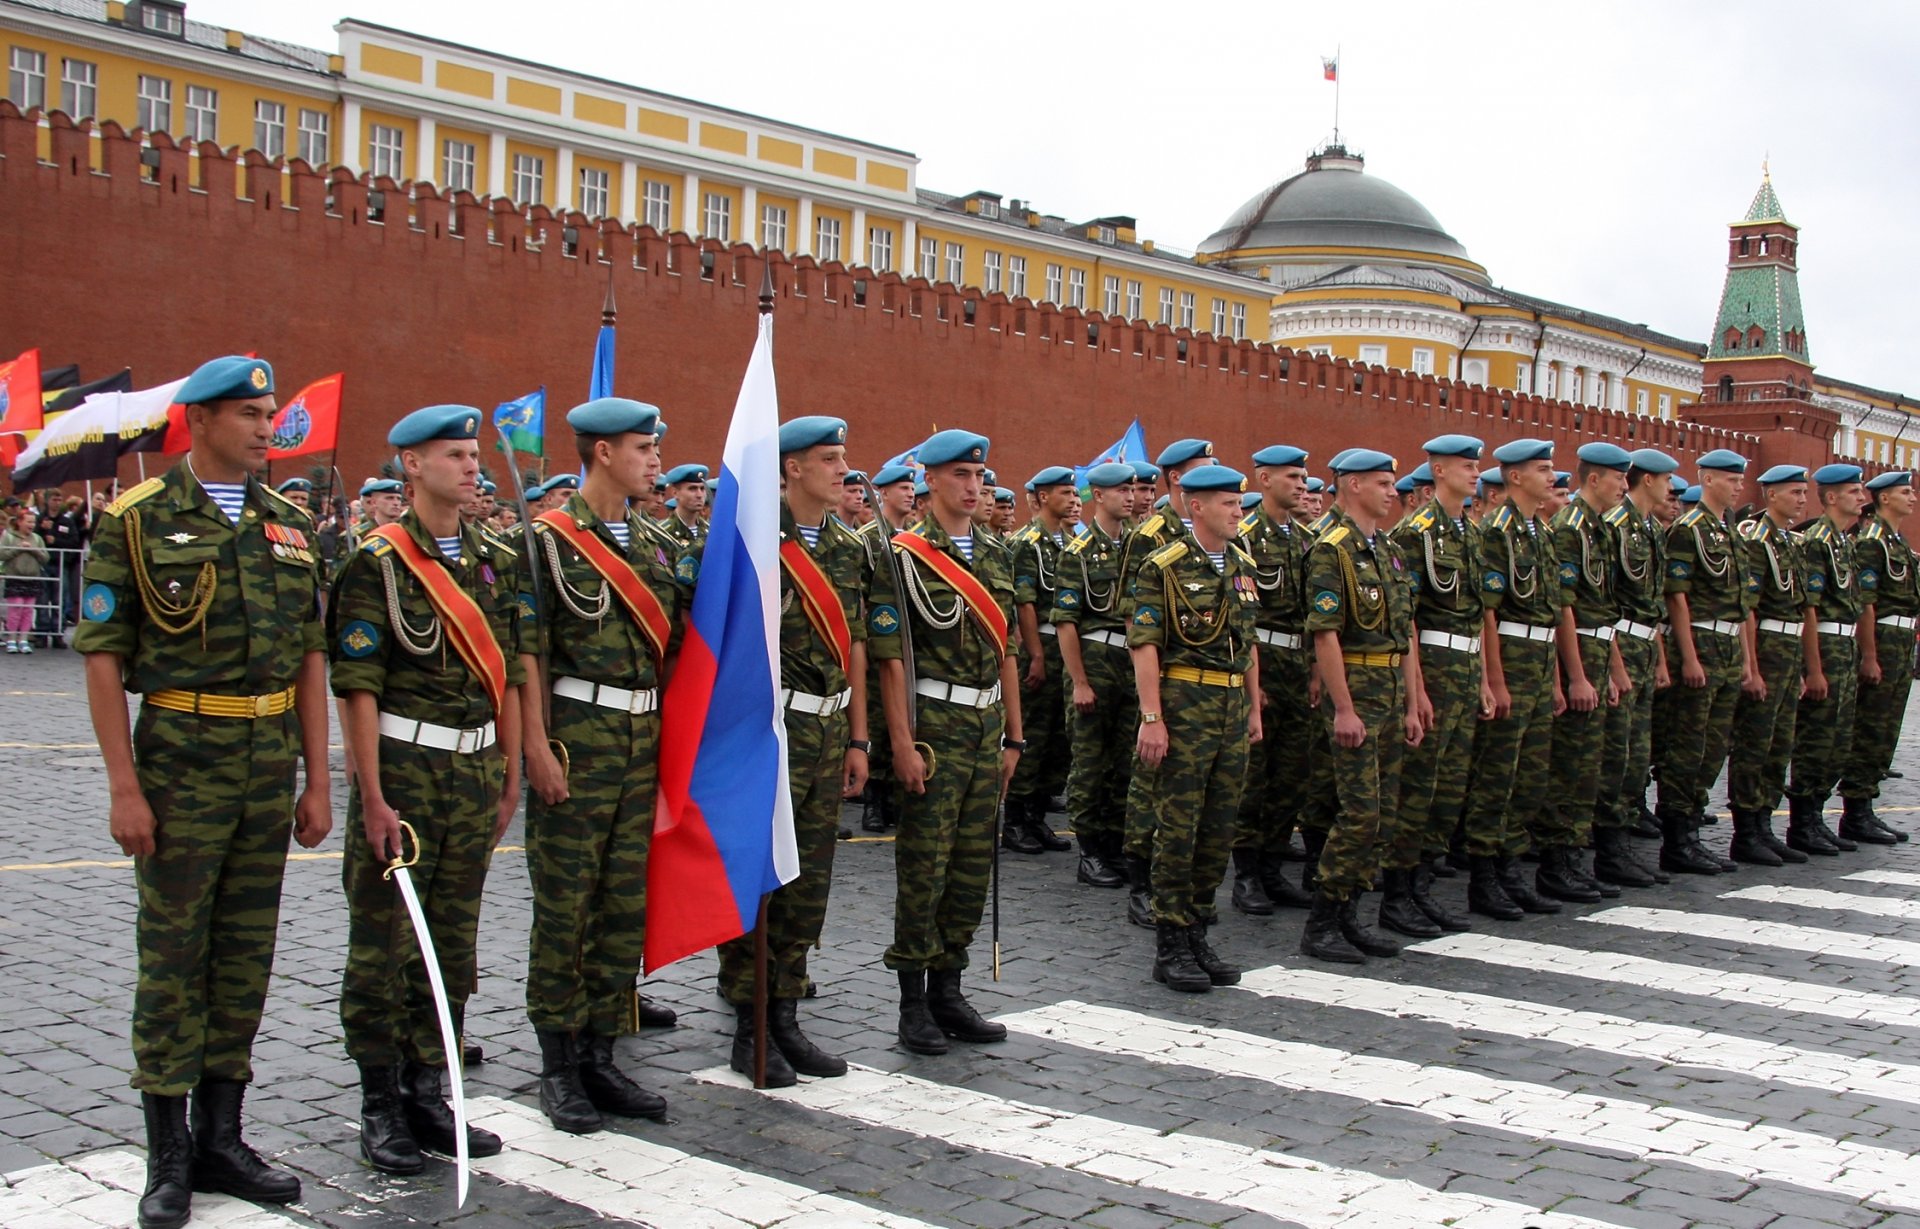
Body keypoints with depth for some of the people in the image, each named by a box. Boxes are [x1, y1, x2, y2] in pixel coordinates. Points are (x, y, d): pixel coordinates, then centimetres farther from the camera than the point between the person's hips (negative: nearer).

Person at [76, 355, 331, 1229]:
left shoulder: (290, 526, 10)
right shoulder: (137, 520, -4)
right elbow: (103, 659, -6)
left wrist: (316, 782, 8)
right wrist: (124, 786, -12)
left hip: (270, 767, 5)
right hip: (181, 766, -4)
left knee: (247, 954, 10)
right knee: (173, 958, 2)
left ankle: (220, 1140, 23)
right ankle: (168, 1157, 14)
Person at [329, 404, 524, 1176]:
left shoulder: (496, 561, 10)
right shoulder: (378, 562, -7)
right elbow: (358, 686, -11)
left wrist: (510, 775, 10)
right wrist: (373, 796, -15)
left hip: (476, 771, 5)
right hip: (403, 765, -5)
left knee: (453, 941, 10)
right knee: (383, 940, 2)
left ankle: (426, 1090, 22)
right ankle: (380, 1105, 13)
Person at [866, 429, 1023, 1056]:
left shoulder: (995, 558, 14)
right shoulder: (903, 556, -6)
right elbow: (890, 657, -11)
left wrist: (1013, 737, 16)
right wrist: (902, 743, -16)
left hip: (987, 727, 6)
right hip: (934, 724, -6)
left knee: (972, 863, 10)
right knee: (924, 866, -2)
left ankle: (948, 991, 21)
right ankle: (914, 1004, 9)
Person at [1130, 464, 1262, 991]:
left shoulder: (1241, 564, 14)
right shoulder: (1164, 566, -7)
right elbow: (1143, 644, -12)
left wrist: (1254, 709, 16)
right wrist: (1151, 717, -17)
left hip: (1233, 706, 7)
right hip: (1184, 704, -7)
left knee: (1220, 827, 10)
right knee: (1178, 828, -2)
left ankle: (1197, 933, 21)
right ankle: (1171, 947, 6)